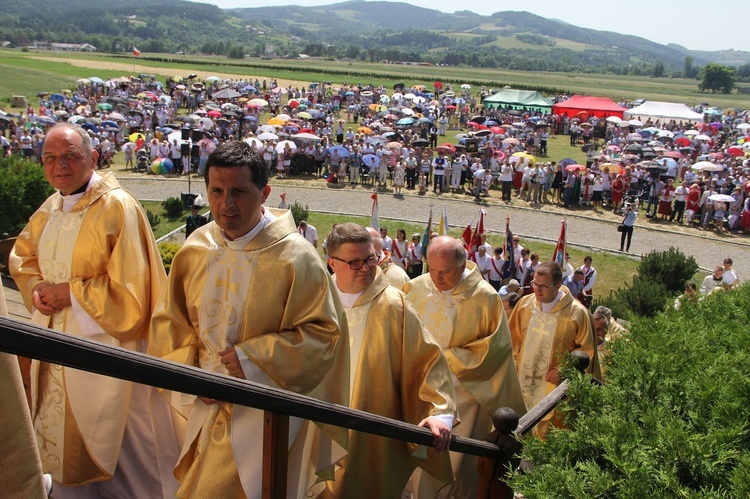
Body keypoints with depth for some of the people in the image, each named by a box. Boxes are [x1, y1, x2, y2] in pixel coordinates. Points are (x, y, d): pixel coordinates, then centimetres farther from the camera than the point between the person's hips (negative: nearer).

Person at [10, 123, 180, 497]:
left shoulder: (117, 207, -16)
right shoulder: (49, 210, 8)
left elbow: (129, 289, -19)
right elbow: (22, 257, 21)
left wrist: (69, 292, -15)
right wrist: (37, 288, 0)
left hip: (104, 345, -7)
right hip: (56, 347, 7)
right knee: (64, 442, 19)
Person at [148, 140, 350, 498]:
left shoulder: (295, 257, -17)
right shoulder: (195, 249, -2)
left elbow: (323, 331, -14)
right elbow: (170, 321, 7)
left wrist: (253, 358, -20)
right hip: (207, 404, 5)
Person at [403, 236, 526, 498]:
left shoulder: (485, 297, -11)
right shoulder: (414, 289, -4)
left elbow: (497, 347, -8)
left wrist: (448, 358, -13)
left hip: (465, 393, -2)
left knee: (458, 462, 5)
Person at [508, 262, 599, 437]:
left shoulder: (577, 313, -14)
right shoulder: (525, 304, -3)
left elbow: (586, 350, -6)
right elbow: (513, 338, 9)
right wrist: (514, 365, 5)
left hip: (553, 385, -3)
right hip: (523, 381, 4)